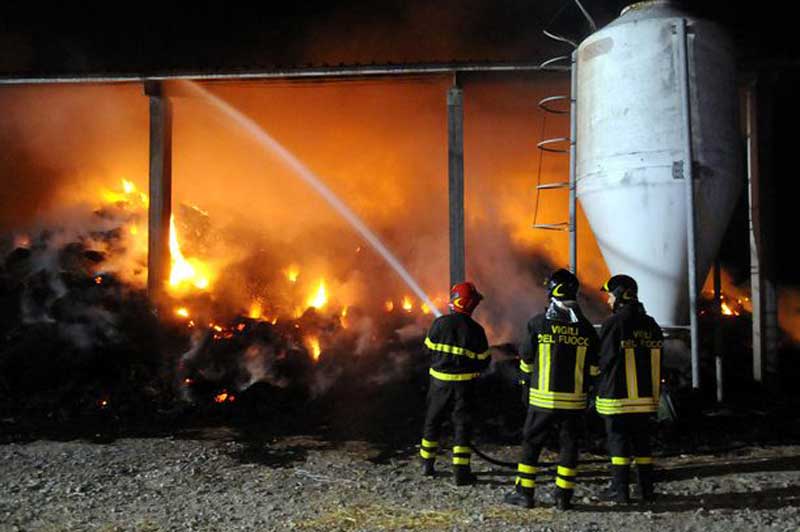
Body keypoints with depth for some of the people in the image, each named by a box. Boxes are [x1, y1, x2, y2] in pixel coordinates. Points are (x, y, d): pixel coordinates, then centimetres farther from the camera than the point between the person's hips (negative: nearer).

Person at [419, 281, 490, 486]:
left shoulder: (439, 323, -8)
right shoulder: (475, 330, -10)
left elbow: (428, 349, 2)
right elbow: (484, 360, -4)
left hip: (439, 380, 2)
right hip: (464, 383, -2)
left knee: (432, 421, 16)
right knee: (462, 425, 4)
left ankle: (427, 464, 26)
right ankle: (461, 472, 2)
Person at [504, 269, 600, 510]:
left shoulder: (539, 323, -7)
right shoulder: (586, 327, 0)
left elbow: (526, 360, 1)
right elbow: (593, 368, 5)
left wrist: (526, 383, 18)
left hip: (542, 397, -2)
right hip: (574, 399, 2)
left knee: (531, 442, 9)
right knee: (568, 444, 11)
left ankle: (524, 492, 13)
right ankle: (564, 496, 14)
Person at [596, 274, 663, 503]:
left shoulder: (613, 323, -14)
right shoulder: (651, 325, 8)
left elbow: (604, 360, -12)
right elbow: (657, 362, 12)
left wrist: (600, 389, 1)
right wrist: (653, 392, 19)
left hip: (618, 396, -6)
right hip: (645, 396, 6)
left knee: (619, 442, 2)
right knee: (642, 442, 14)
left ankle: (619, 490, 6)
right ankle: (646, 489, 19)